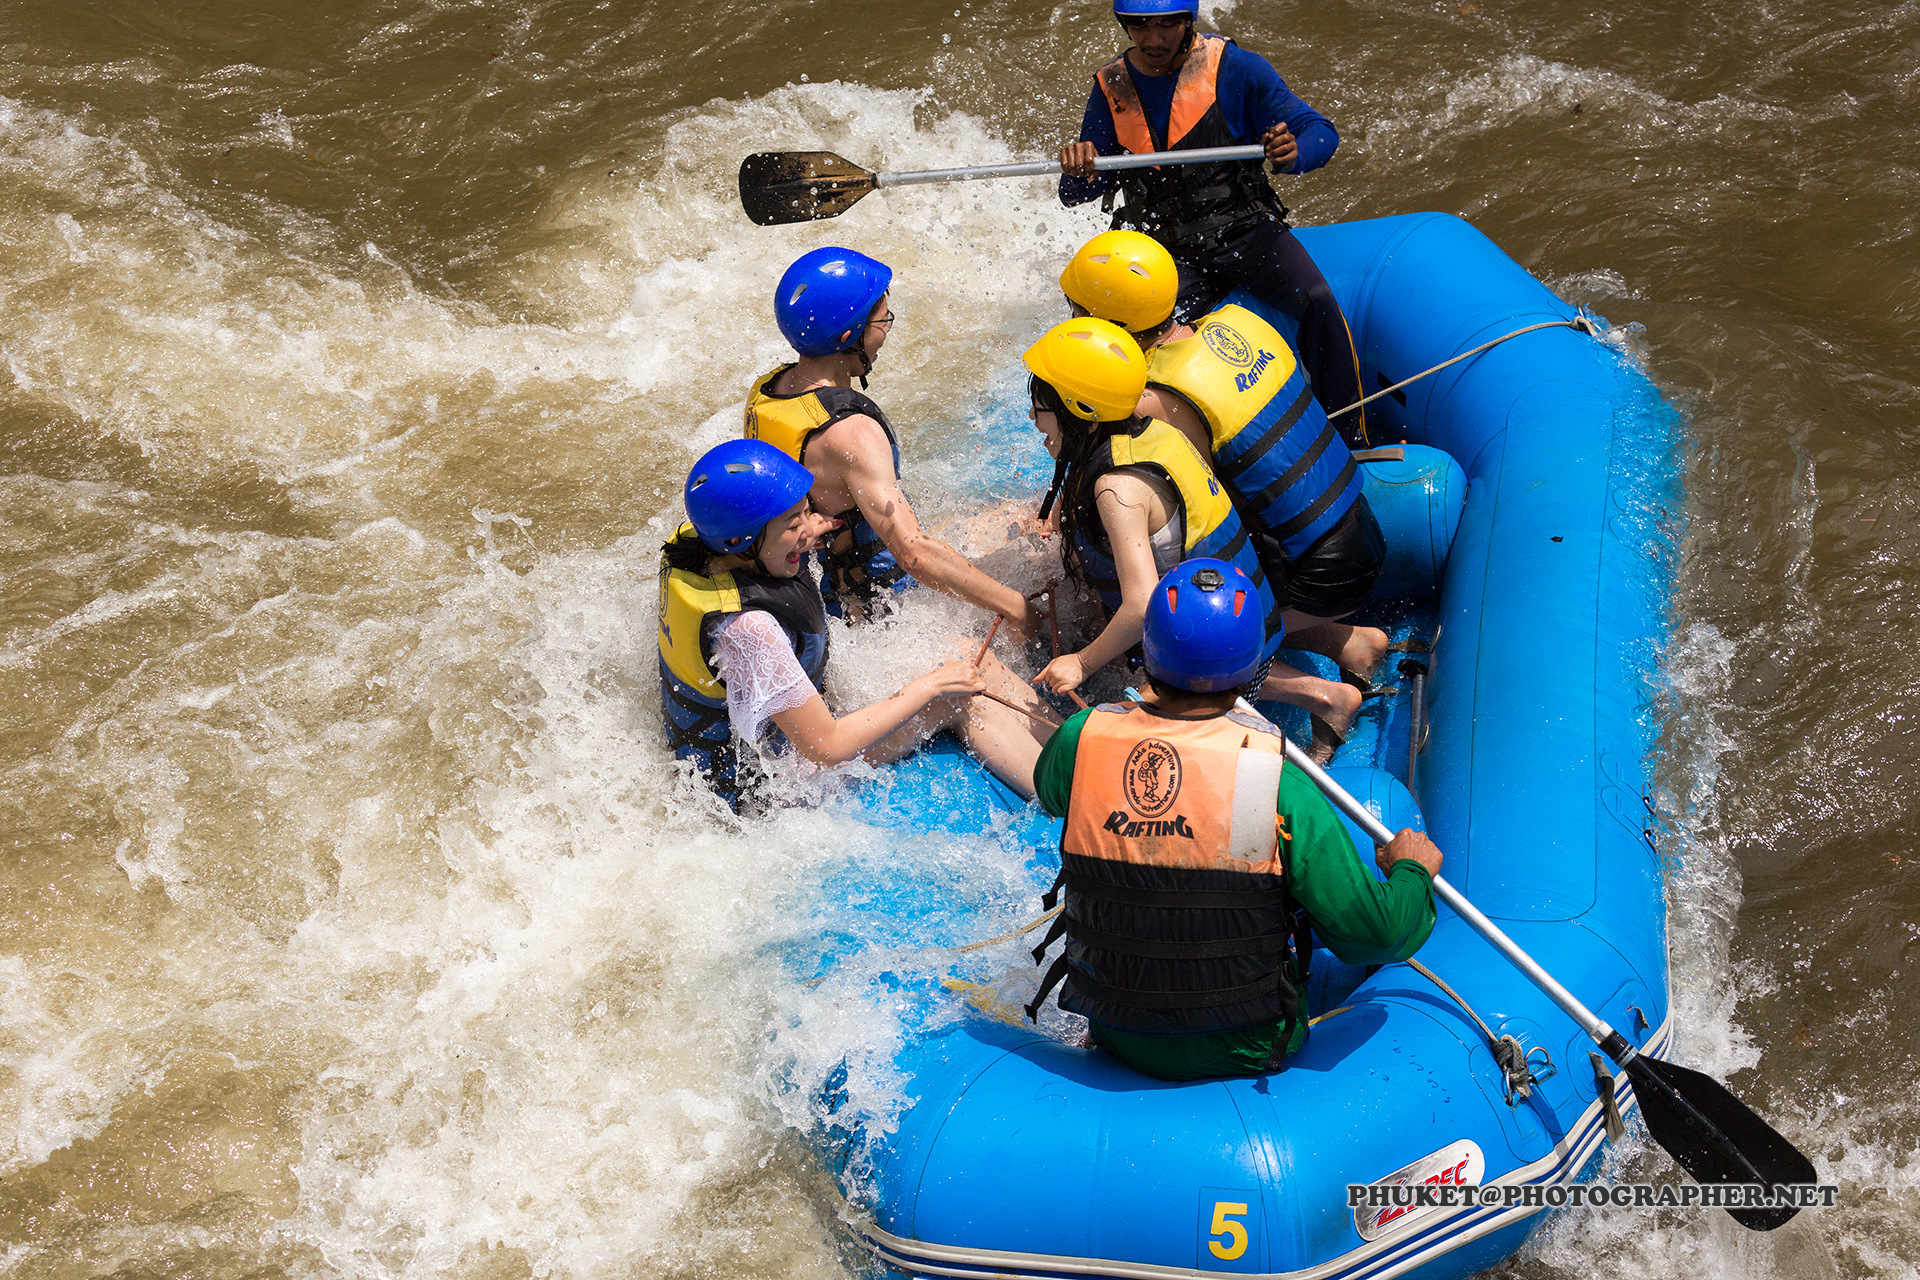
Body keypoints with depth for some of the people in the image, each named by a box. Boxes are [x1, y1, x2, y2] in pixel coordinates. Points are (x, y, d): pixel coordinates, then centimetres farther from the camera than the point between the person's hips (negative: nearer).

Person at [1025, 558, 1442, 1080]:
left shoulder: (1080, 740, -13)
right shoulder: (1280, 783, -22)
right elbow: (1373, 935, -18)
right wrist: (1411, 871, 4)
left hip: (1117, 1040, 3)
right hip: (1242, 1052, -3)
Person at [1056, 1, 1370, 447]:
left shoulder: (1233, 67, -4)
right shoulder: (1111, 88, 4)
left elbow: (1319, 132, -2)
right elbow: (1075, 195, 6)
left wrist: (1294, 153, -26)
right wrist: (1078, 170, -19)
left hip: (1246, 231, -2)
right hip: (1172, 259, 2)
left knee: (1316, 301, -28)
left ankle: (1352, 444, -17)